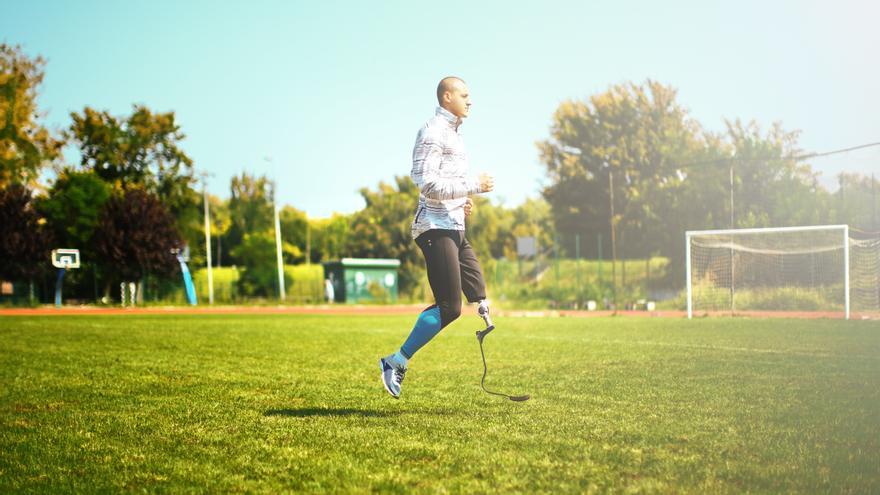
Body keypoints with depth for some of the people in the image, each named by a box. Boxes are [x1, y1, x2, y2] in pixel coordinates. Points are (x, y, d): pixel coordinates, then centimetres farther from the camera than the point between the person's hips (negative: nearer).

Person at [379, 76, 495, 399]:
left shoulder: (452, 133, 21)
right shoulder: (433, 133, -11)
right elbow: (428, 184, -21)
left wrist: (463, 200, 14)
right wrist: (474, 185, -17)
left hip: (454, 229, 10)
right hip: (436, 229, -10)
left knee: (479, 297, 6)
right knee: (449, 307, -12)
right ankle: (396, 363, -4)